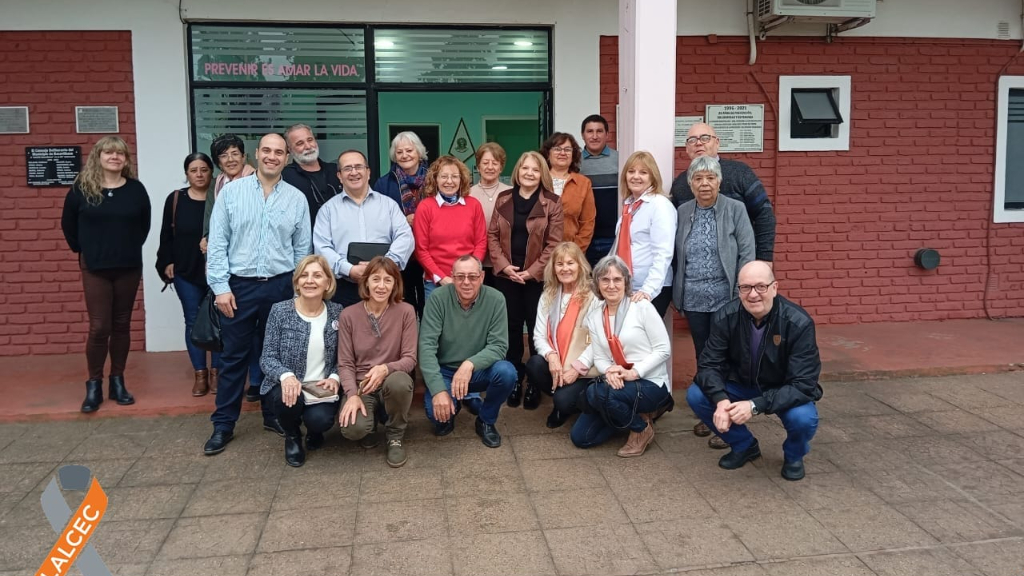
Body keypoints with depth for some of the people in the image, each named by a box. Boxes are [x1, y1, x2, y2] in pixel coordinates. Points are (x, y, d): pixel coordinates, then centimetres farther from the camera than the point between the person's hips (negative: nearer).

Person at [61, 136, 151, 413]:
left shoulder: (136, 189, 1)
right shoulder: (82, 188, -3)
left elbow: (144, 224, 14)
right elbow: (68, 224, 8)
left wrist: (131, 247, 11)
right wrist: (82, 250, 9)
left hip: (128, 267, 2)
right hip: (95, 269, -2)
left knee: (121, 325, 8)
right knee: (99, 327, -4)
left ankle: (117, 381, 18)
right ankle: (94, 385, 8)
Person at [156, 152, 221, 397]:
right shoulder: (175, 199, 4)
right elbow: (167, 235, 8)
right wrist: (167, 262, 1)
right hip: (185, 272, 2)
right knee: (193, 321, 5)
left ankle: (215, 372, 15)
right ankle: (200, 374, 14)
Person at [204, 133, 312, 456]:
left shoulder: (296, 198, 5)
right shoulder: (231, 191, 0)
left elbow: (302, 249, 8)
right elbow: (217, 243, -2)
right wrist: (221, 286, -8)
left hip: (281, 286, 2)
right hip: (240, 285, -1)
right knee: (234, 357, 5)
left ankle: (274, 415, 26)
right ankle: (223, 425, 14)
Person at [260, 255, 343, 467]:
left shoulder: (337, 312, -1)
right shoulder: (280, 311, -7)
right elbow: (267, 357, -9)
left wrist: (335, 378, -17)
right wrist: (286, 375, -29)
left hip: (321, 387, 1)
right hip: (286, 385, -1)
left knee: (320, 419, -29)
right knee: (289, 399, -35)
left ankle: (314, 431, 15)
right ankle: (292, 436, 4)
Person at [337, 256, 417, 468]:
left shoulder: (406, 311, -7)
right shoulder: (348, 315, -4)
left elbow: (410, 359, -10)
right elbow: (345, 364, -3)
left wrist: (385, 369, -31)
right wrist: (352, 395, -21)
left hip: (393, 380, 0)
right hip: (360, 384, 0)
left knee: (399, 382, -39)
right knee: (353, 428, -31)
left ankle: (395, 437, -7)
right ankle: (370, 425, 12)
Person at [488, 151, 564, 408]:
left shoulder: (551, 203, -2)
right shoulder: (503, 199, 6)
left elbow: (554, 243, -6)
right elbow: (492, 236, 5)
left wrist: (532, 271, -12)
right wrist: (504, 266, -9)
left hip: (537, 277, -2)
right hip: (506, 276, 2)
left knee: (536, 328, 2)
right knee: (512, 328, 8)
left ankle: (536, 382, 15)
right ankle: (514, 379, 21)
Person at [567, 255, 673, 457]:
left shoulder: (642, 307, -9)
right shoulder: (594, 317, 6)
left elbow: (664, 349, -11)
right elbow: (599, 357, 4)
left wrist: (635, 372, -21)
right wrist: (609, 371, -20)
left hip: (651, 384, -6)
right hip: (618, 384, 6)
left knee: (597, 393, -33)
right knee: (580, 437, -2)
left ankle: (642, 427, -6)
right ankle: (631, 414, 16)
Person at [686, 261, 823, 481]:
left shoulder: (798, 323, -27)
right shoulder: (726, 317, -19)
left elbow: (802, 385, -29)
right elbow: (709, 364, -16)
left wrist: (755, 405, -41)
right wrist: (721, 400, -37)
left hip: (786, 392, -3)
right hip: (742, 385, 3)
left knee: (803, 418, -34)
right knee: (696, 395, -21)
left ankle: (794, 455, 5)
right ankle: (744, 445, 7)